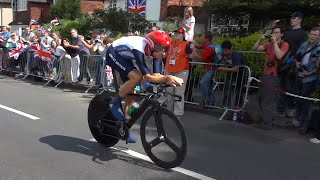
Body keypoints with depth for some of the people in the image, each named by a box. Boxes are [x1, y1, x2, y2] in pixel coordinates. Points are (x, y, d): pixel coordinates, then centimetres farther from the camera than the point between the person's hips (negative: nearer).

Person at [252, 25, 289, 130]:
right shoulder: (269, 44, 10)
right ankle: (264, 118, 31)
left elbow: (279, 55, -24)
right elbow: (255, 49, 8)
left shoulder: (284, 45, -6)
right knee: (261, 98, 14)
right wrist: (260, 40, -5)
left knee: (268, 100, -3)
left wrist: (275, 42, -18)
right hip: (265, 74, 7)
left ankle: (267, 123, 8)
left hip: (274, 76, -7)